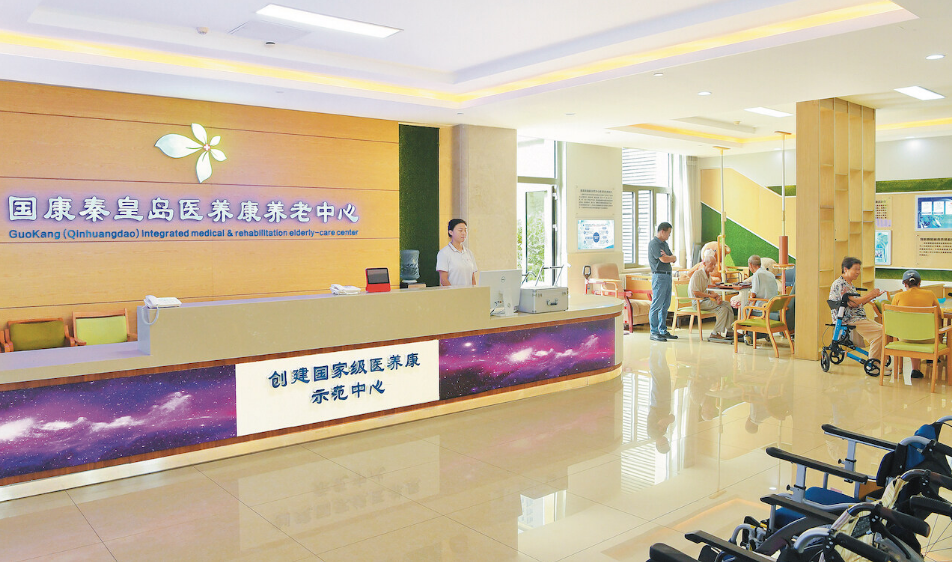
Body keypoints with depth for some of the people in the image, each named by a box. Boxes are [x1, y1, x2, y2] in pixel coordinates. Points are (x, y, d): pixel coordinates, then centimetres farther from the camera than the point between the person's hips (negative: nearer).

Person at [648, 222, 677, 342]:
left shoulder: (664, 244, 19)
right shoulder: (654, 243, -10)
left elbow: (674, 259, 15)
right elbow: (664, 259, -18)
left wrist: (668, 257, -7)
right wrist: (671, 257, 3)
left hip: (667, 276, 9)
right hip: (659, 276, -9)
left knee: (665, 305, 10)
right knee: (657, 305, -7)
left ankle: (663, 331, 16)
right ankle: (654, 332, -3)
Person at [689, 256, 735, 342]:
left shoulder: (708, 275, 15)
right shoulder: (697, 274, -14)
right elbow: (695, 292, -20)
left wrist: (717, 296, -2)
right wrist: (710, 295, -16)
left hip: (706, 299, 9)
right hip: (698, 302, -9)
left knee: (727, 305, -4)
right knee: (723, 308, -22)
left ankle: (729, 331, -3)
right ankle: (715, 334, -19)